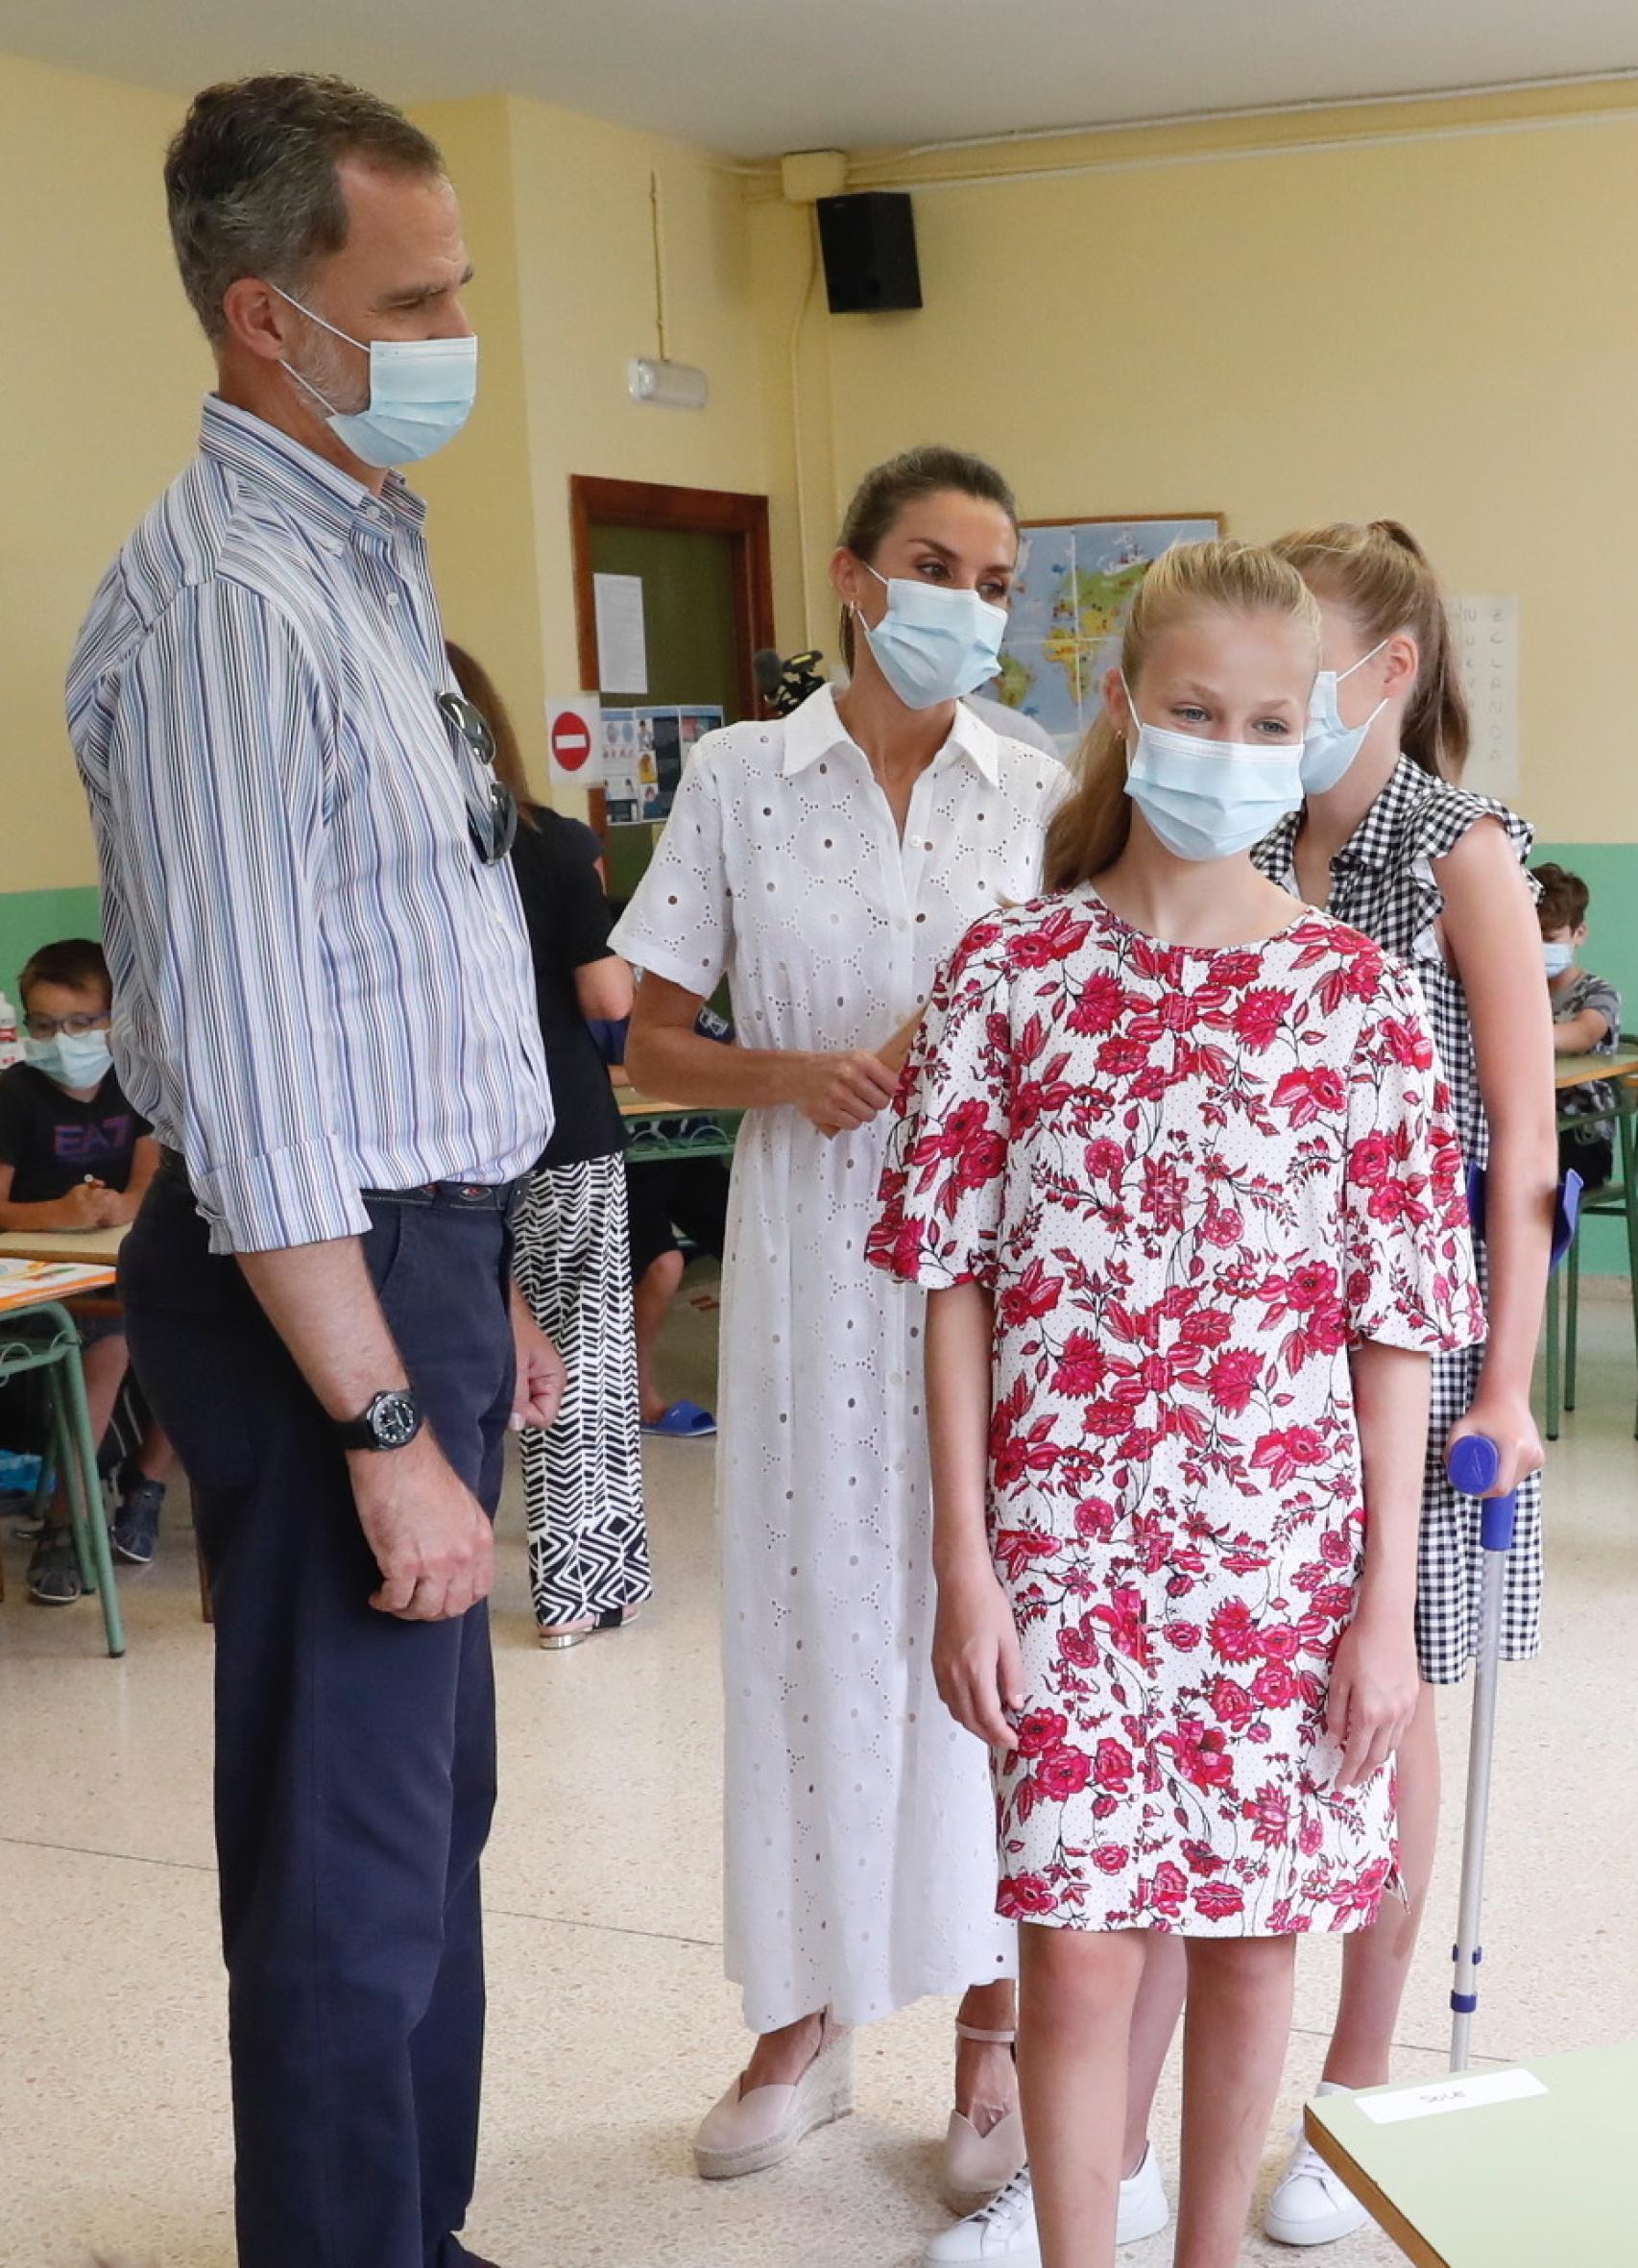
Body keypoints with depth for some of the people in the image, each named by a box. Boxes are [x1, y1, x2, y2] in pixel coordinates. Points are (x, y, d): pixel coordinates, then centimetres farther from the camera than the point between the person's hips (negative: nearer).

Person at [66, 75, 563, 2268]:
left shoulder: (369, 560, 14)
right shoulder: (226, 601, -17)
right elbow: (245, 1067, -22)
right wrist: (386, 1428, -21)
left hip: (418, 1255, 10)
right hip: (317, 1288, -10)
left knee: (435, 1807, 19)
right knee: (354, 1860, 0)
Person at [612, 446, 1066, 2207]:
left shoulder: (1040, 797, 5)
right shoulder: (739, 779, 3)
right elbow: (651, 1047, 4)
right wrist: (795, 1076, -14)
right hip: (809, 1254, 0)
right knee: (808, 1616, 6)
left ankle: (993, 2029, 19)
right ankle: (801, 2023, 23)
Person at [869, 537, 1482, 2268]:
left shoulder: (1355, 992, -2)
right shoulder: (1012, 969, -2)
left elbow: (1399, 1313, -1)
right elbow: (953, 1277, 0)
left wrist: (1383, 1601, -3)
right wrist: (964, 1570, -4)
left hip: (1282, 1545, 1)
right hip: (1064, 1541, 0)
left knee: (1249, 1940, 13)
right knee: (1075, 1952, 1)